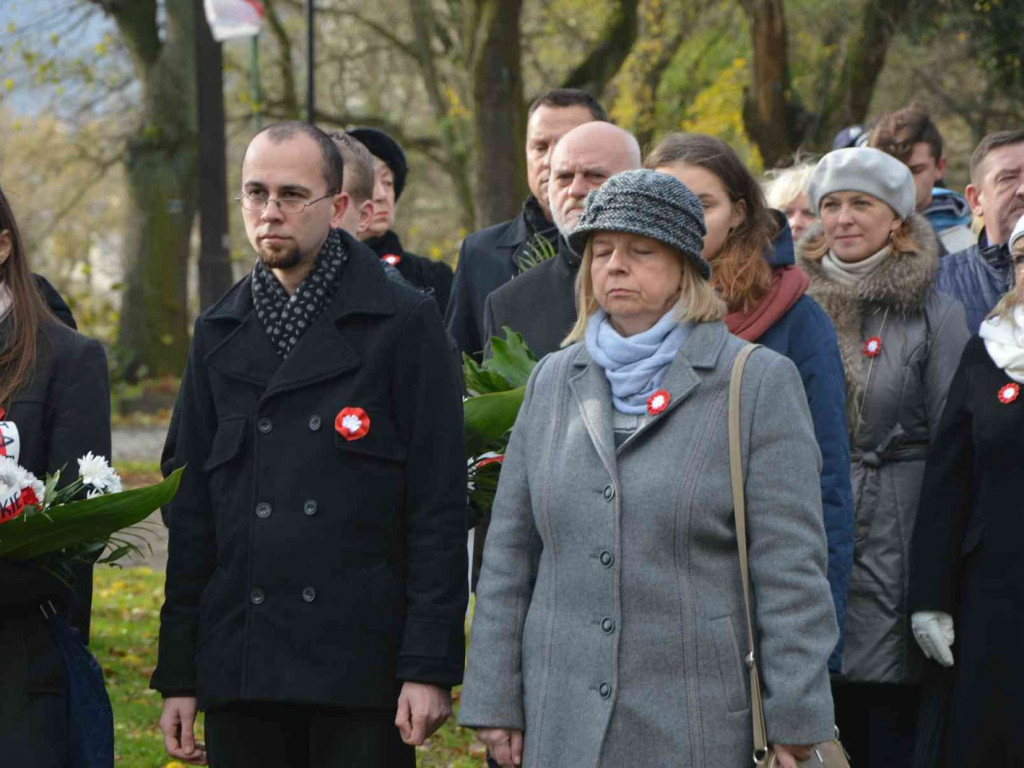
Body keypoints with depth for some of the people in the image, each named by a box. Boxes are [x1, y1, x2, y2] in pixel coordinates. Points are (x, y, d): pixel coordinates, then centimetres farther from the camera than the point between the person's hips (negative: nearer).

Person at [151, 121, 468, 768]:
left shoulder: (404, 322, 0)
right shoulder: (219, 334, 13)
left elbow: (440, 506, -4)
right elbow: (191, 513, 14)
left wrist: (429, 666, -11)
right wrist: (178, 673, 9)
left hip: (361, 667, -4)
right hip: (241, 676, 4)